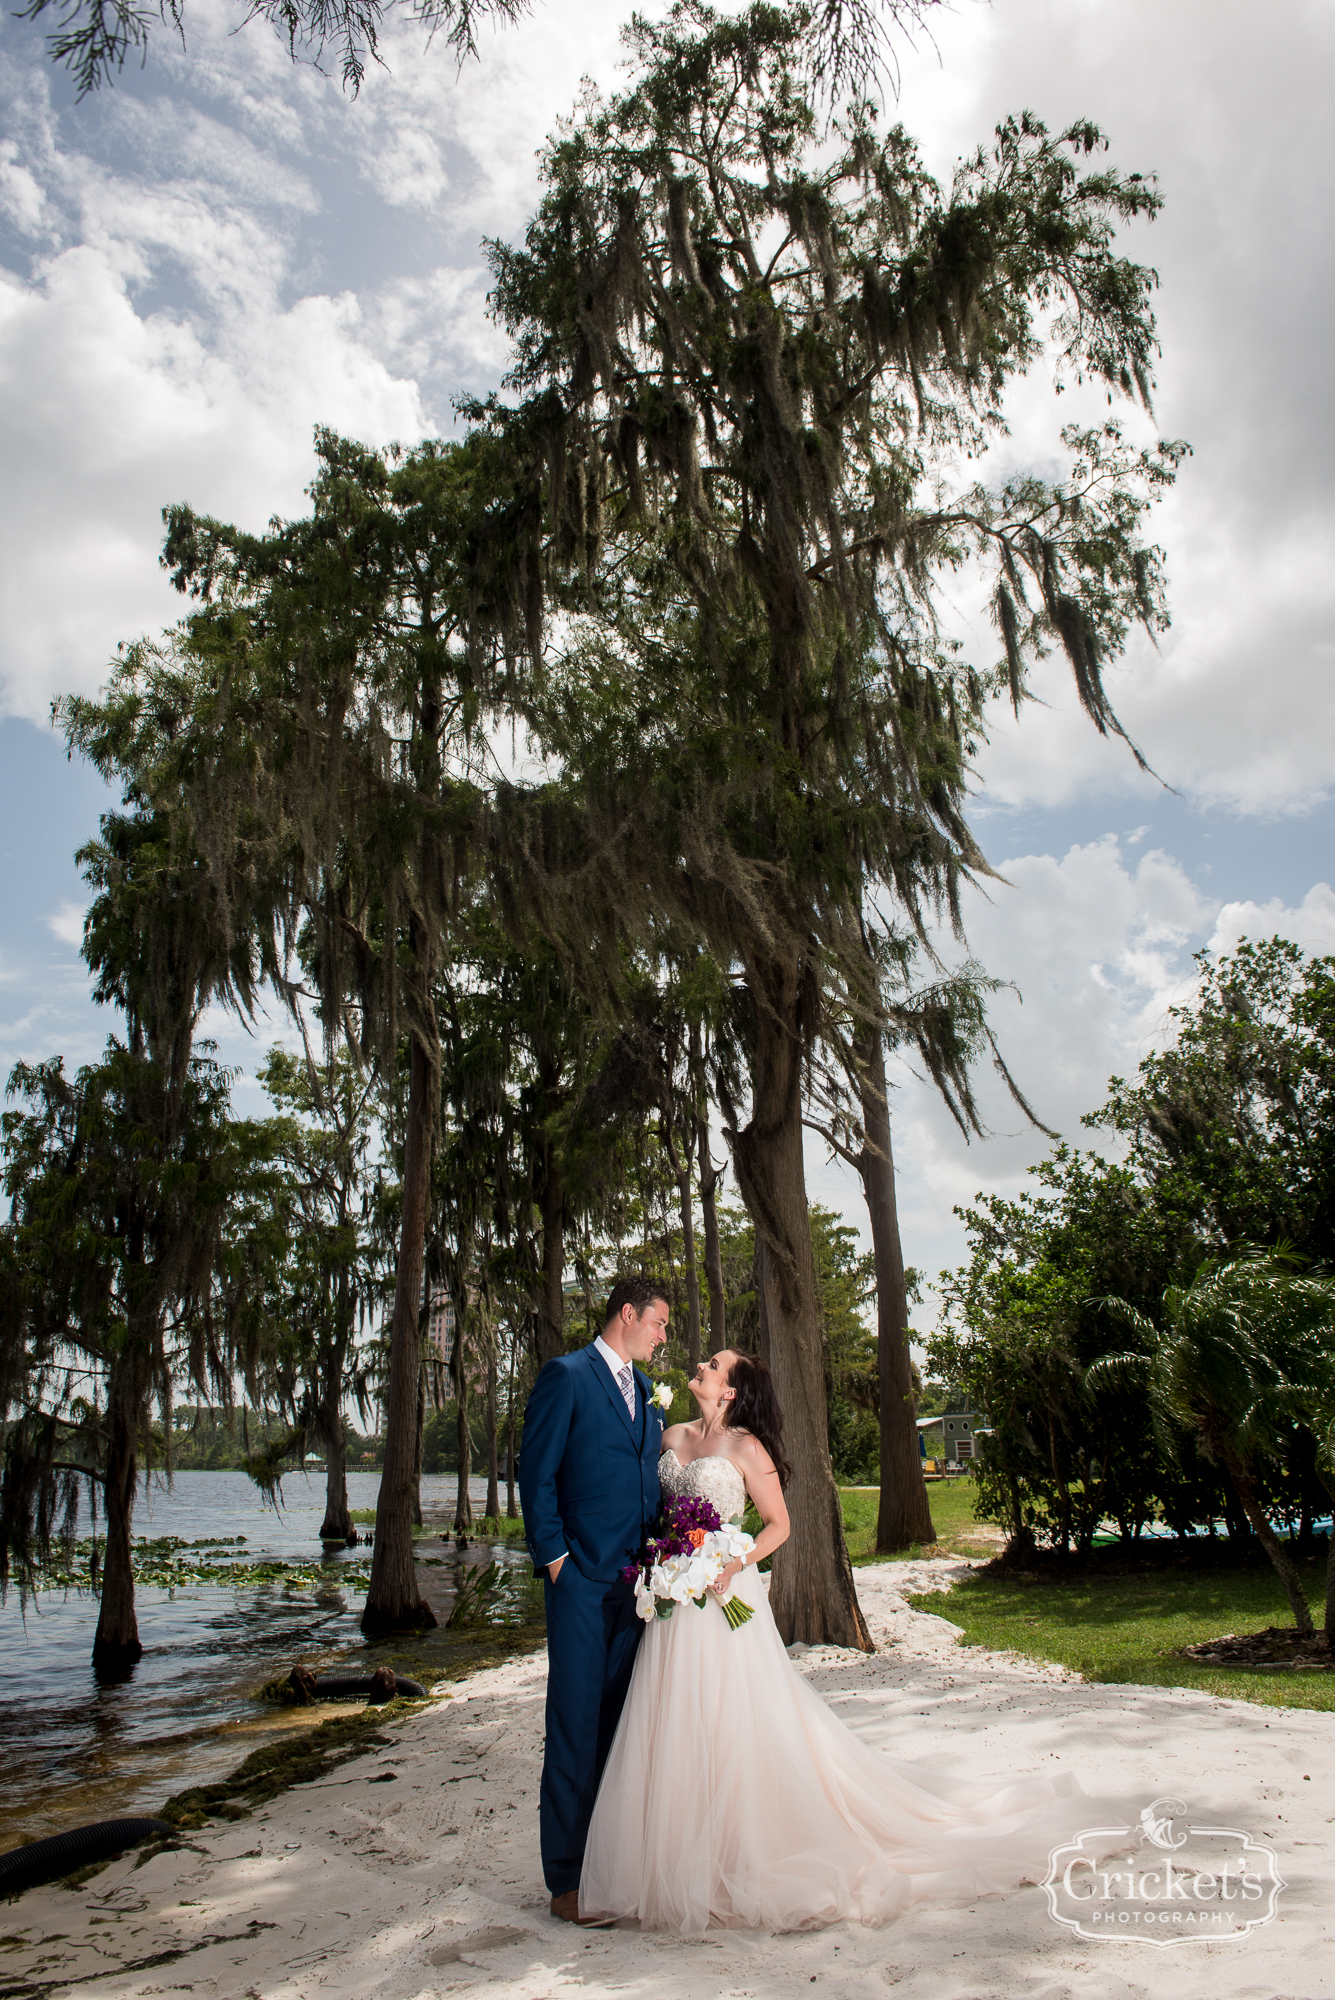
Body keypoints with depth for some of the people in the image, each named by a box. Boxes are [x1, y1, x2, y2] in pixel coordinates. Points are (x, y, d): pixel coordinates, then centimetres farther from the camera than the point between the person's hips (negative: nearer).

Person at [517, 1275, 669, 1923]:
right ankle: (567, 1879, 11)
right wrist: (553, 1558, -11)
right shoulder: (566, 1376, -7)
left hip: (637, 1579, 7)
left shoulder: (645, 1390, 15)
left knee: (621, 1721, 12)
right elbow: (536, 1474, -8)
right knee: (575, 1724, 0)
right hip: (582, 1579, -6)